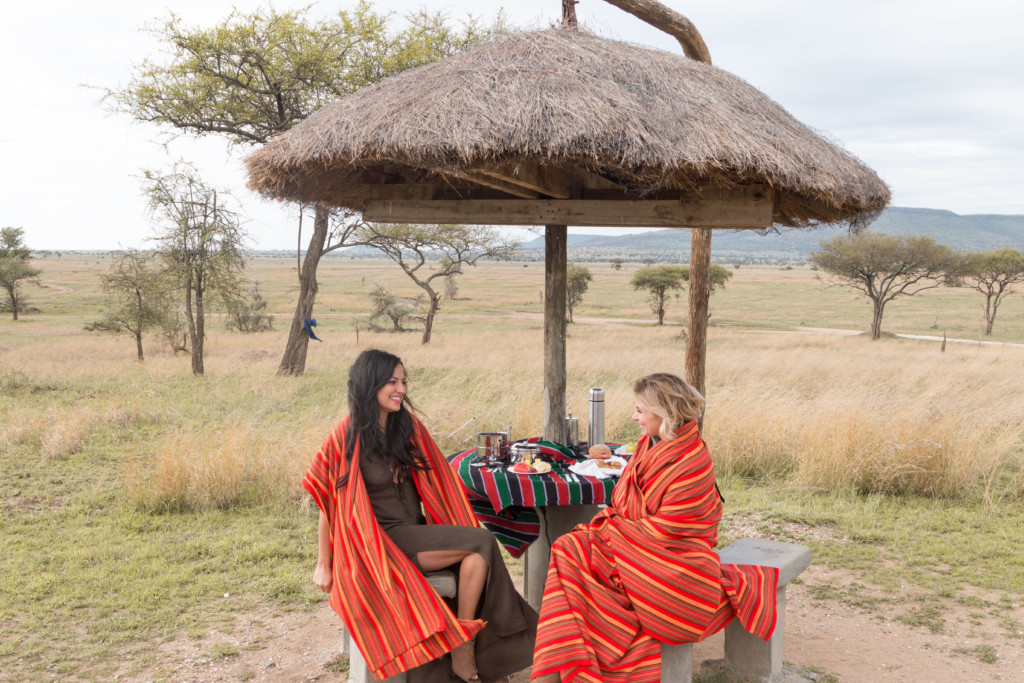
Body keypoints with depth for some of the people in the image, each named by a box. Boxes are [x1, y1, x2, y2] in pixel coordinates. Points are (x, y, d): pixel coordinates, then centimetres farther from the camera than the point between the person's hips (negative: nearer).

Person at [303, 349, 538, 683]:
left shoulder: (408, 427, 7)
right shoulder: (347, 437, -8)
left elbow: (436, 481, 12)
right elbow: (330, 503, -4)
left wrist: (454, 527, 4)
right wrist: (324, 565, -2)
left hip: (418, 532, 5)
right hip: (382, 541, -5)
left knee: (480, 552, -24)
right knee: (481, 542, -23)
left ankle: (466, 644, -15)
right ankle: (460, 648, -14)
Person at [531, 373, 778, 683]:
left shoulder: (693, 464, -19)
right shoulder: (650, 445, 7)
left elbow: (664, 529, -20)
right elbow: (623, 500, 15)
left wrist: (611, 527, -12)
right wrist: (605, 520, -5)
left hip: (674, 552, -9)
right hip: (633, 539, 9)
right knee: (568, 549, -15)